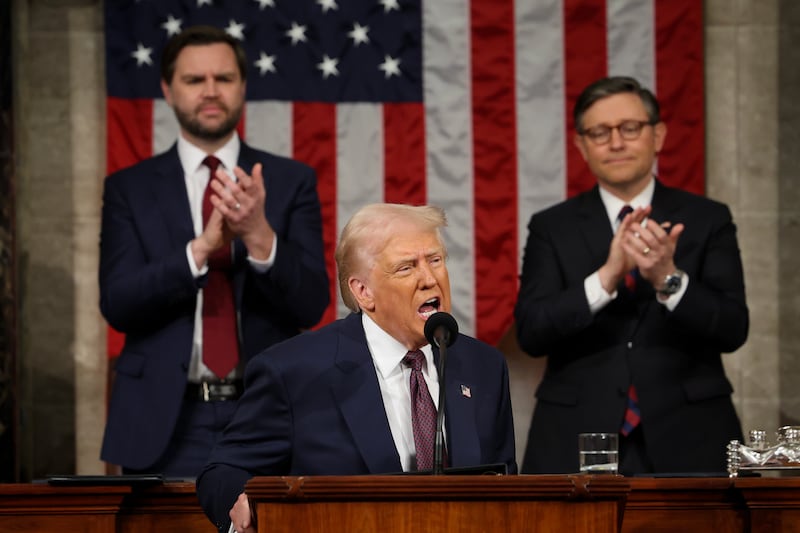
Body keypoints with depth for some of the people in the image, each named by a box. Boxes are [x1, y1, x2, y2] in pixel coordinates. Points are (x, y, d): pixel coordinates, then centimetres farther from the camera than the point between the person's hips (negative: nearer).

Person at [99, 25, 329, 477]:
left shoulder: (291, 181, 5)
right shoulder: (129, 189, 5)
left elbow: (312, 305, -4)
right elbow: (117, 304, -7)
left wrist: (260, 235, -21)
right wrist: (202, 247, -21)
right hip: (167, 424, 0)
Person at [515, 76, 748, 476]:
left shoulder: (707, 220, 4)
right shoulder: (551, 228, 5)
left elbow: (733, 329, -6)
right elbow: (531, 333, -7)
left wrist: (669, 279, -23)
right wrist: (606, 277, -21)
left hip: (688, 442, 0)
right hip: (576, 443, 0)